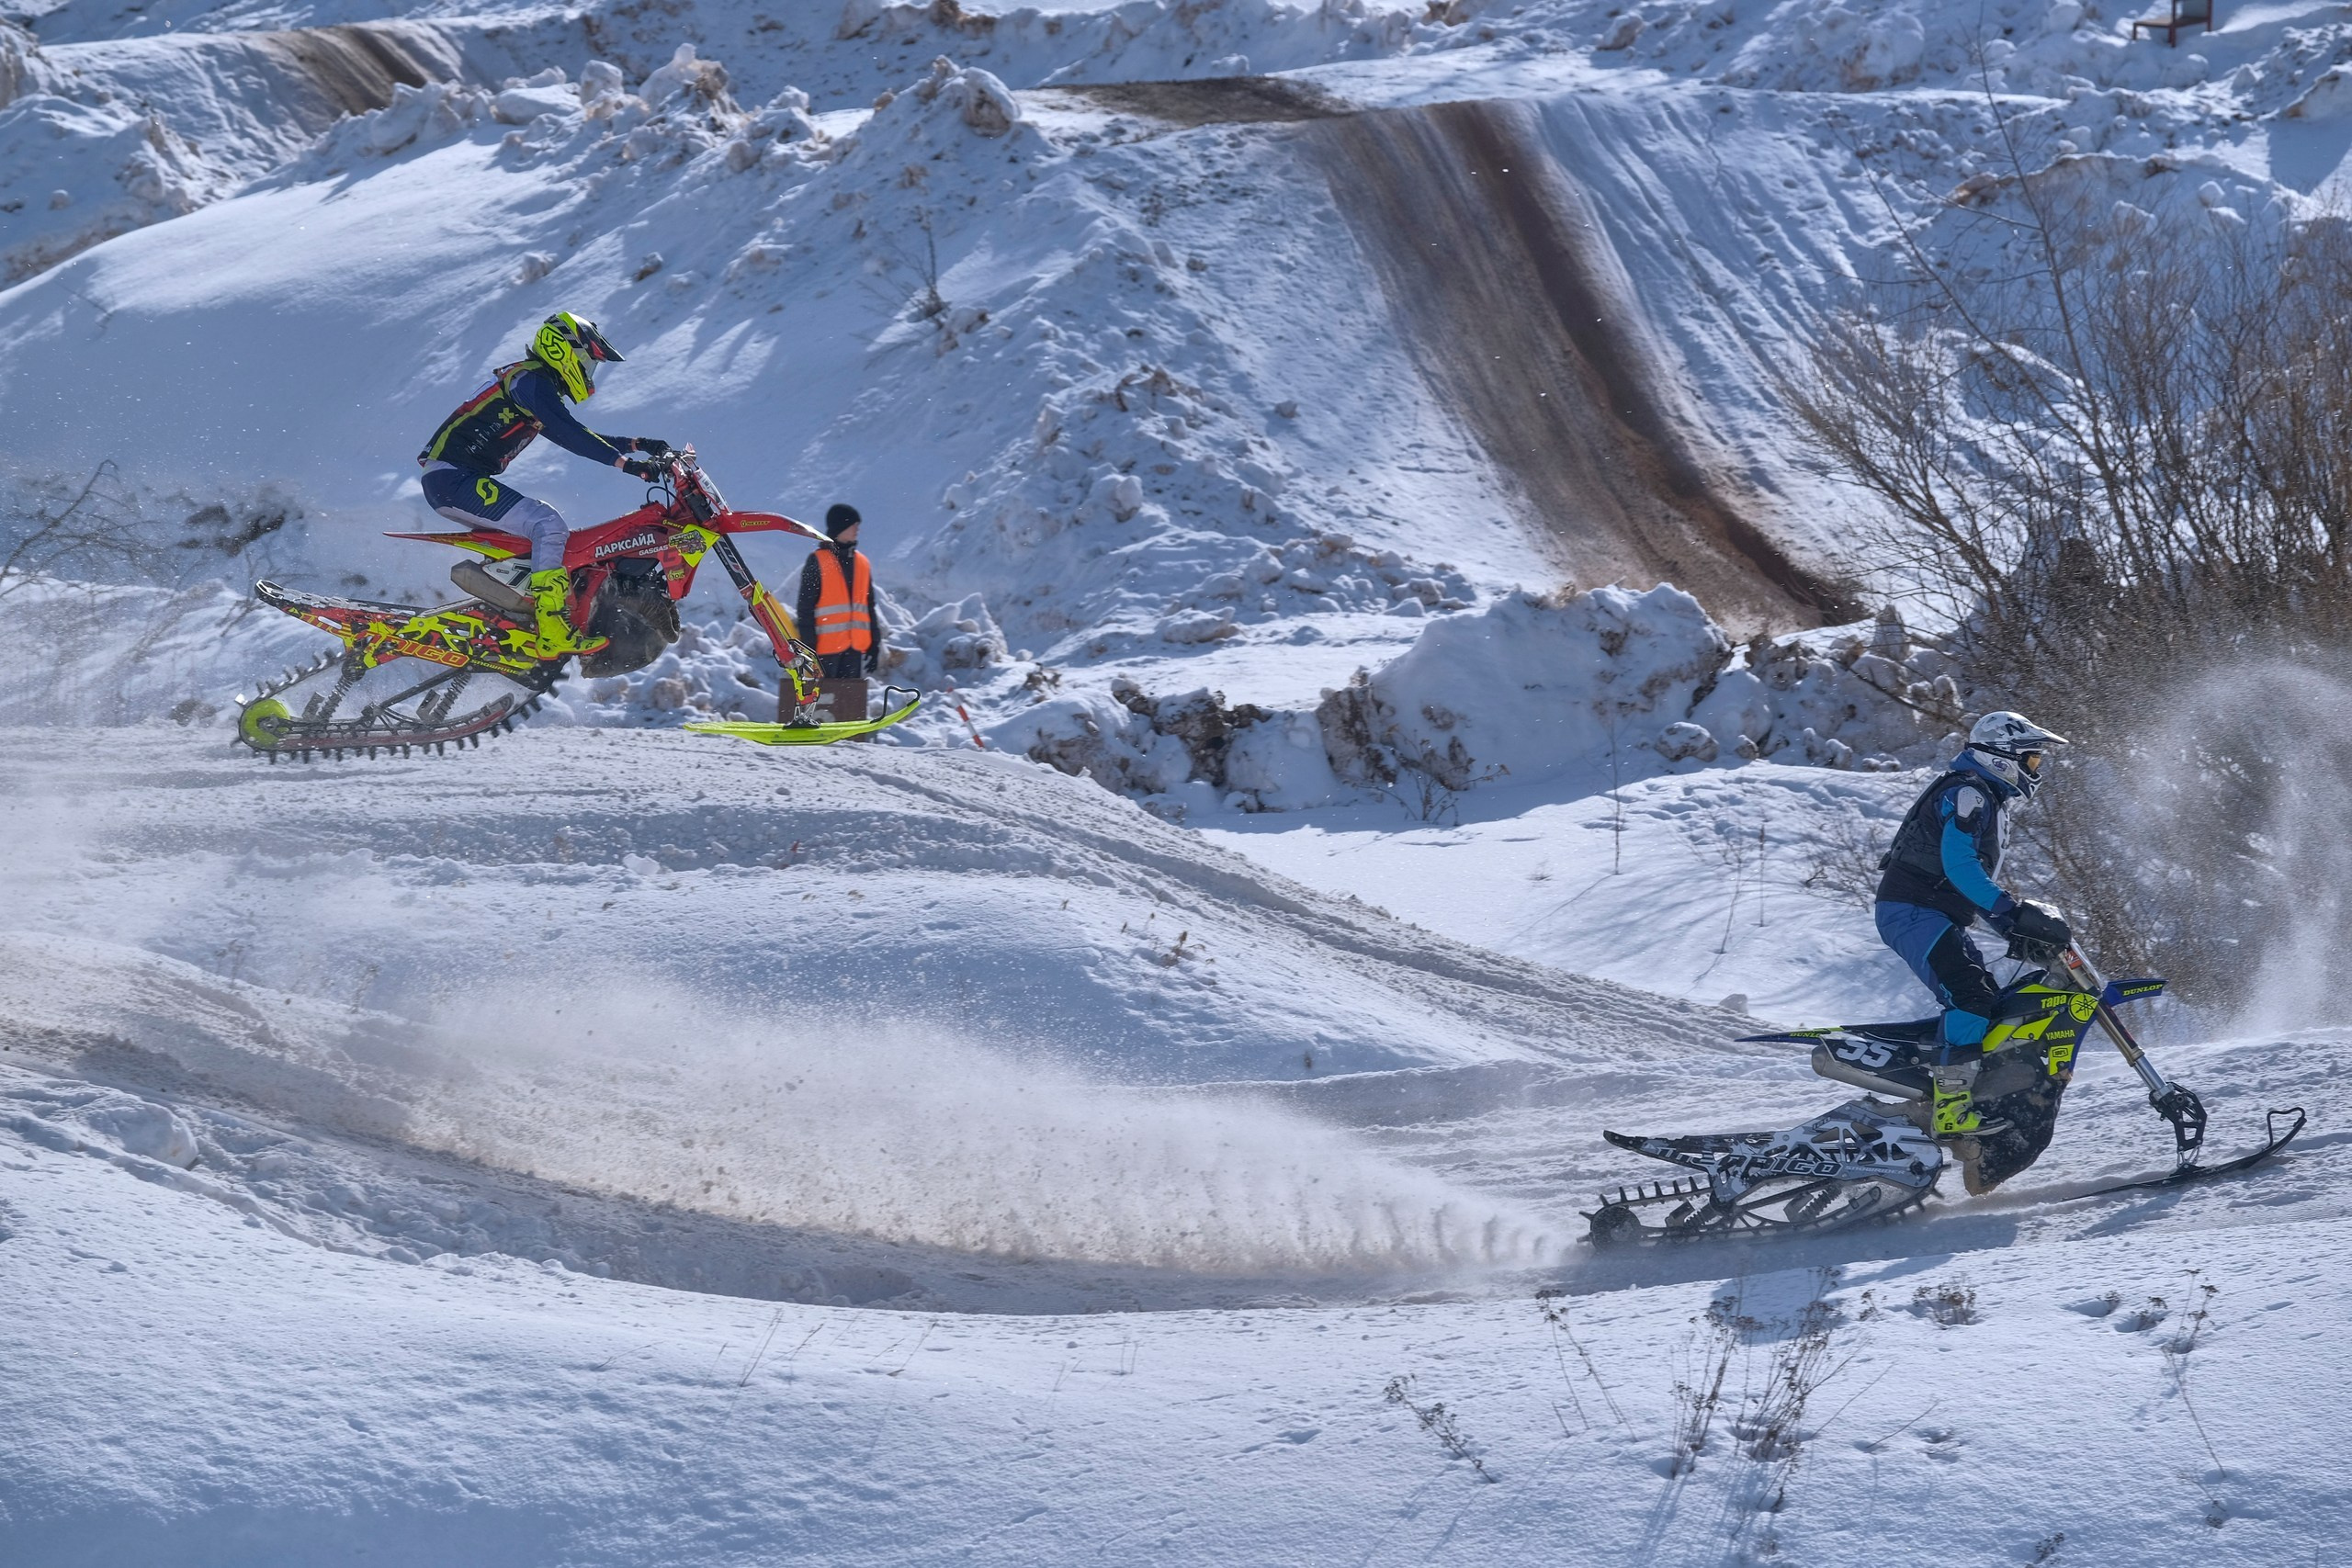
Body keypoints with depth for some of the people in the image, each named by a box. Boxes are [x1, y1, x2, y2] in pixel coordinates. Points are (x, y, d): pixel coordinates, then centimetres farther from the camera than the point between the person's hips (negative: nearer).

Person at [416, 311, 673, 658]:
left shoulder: (541, 385, 21)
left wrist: (636, 443, 19)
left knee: (546, 529, 21)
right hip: (453, 478, -11)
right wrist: (627, 463, -30)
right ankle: (551, 634, -31)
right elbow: (568, 435, -24)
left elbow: (578, 439, 28)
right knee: (548, 524, -22)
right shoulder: (531, 381, -11)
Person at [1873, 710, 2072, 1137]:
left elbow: (1979, 877, 27)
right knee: (1970, 995, -25)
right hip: (1911, 911, -11)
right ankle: (1952, 1107, -34)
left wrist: (2022, 925, 18)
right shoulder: (1967, 793, -13)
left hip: (1941, 918, 11)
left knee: (1985, 1002, 7)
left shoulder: (1993, 801, 21)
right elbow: (1959, 866, -26)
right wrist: (2013, 914, -29)